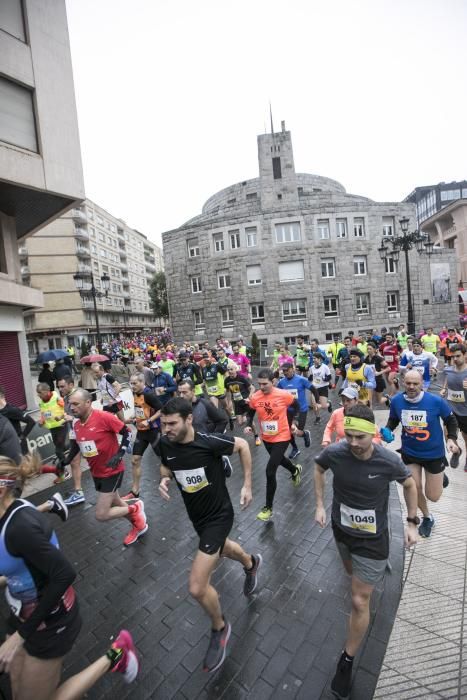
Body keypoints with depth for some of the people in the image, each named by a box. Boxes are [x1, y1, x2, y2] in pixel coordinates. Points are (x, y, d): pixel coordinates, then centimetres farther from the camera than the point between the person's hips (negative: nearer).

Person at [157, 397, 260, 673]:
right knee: (222, 549, 32)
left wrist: (247, 485, -11)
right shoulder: (164, 444, -17)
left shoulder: (210, 441, -32)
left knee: (197, 587, -8)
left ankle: (220, 628, 26)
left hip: (218, 515, -6)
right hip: (196, 514, 6)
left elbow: (243, 445, -14)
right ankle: (251, 562, 67)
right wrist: (165, 478, -16)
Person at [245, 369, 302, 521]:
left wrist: (293, 423, -5)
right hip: (266, 438, 5)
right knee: (278, 459, 30)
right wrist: (248, 425, -12)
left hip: (281, 437, -5)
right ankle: (295, 470, 65)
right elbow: (251, 413, 4)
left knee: (270, 471, -9)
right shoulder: (255, 397, -14)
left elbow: (296, 406, -1)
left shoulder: (284, 395, -21)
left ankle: (268, 508, 11)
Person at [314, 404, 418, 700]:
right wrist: (320, 505, -3)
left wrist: (412, 523, -2)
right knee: (353, 573, 31)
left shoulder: (389, 461, -28)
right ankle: (378, 570, 66)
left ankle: (347, 661, 30)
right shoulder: (334, 452, -26)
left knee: (360, 602, 4)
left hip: (372, 538, -2)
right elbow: (319, 467, -1)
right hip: (342, 531, 3)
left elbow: (409, 484, -4)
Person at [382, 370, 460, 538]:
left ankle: (440, 478, 45)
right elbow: (393, 420, 2)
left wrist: (451, 439, -17)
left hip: (434, 453, -1)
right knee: (414, 490, 10)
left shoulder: (436, 401, -22)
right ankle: (427, 518, 42)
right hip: (409, 453, 2)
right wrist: (387, 431, -17)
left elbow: (451, 420, -3)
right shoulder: (396, 401, -17)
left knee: (433, 497, 9)